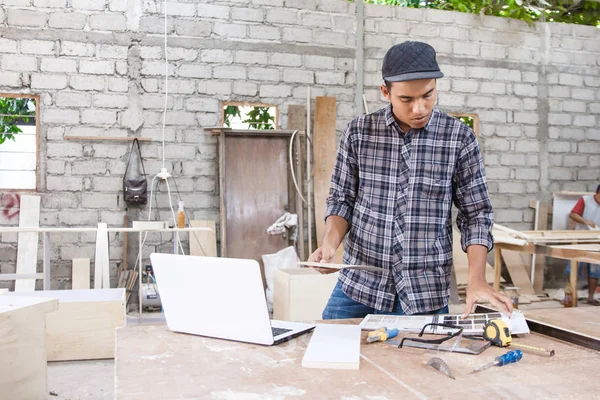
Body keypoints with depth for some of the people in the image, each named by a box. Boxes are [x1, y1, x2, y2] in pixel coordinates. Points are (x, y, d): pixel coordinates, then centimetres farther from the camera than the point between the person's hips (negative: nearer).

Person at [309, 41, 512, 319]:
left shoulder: (459, 137, -6)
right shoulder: (358, 132, -2)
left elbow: (475, 214, -2)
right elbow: (342, 200, 5)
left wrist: (476, 280, -13)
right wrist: (329, 243, -13)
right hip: (357, 285, 2)